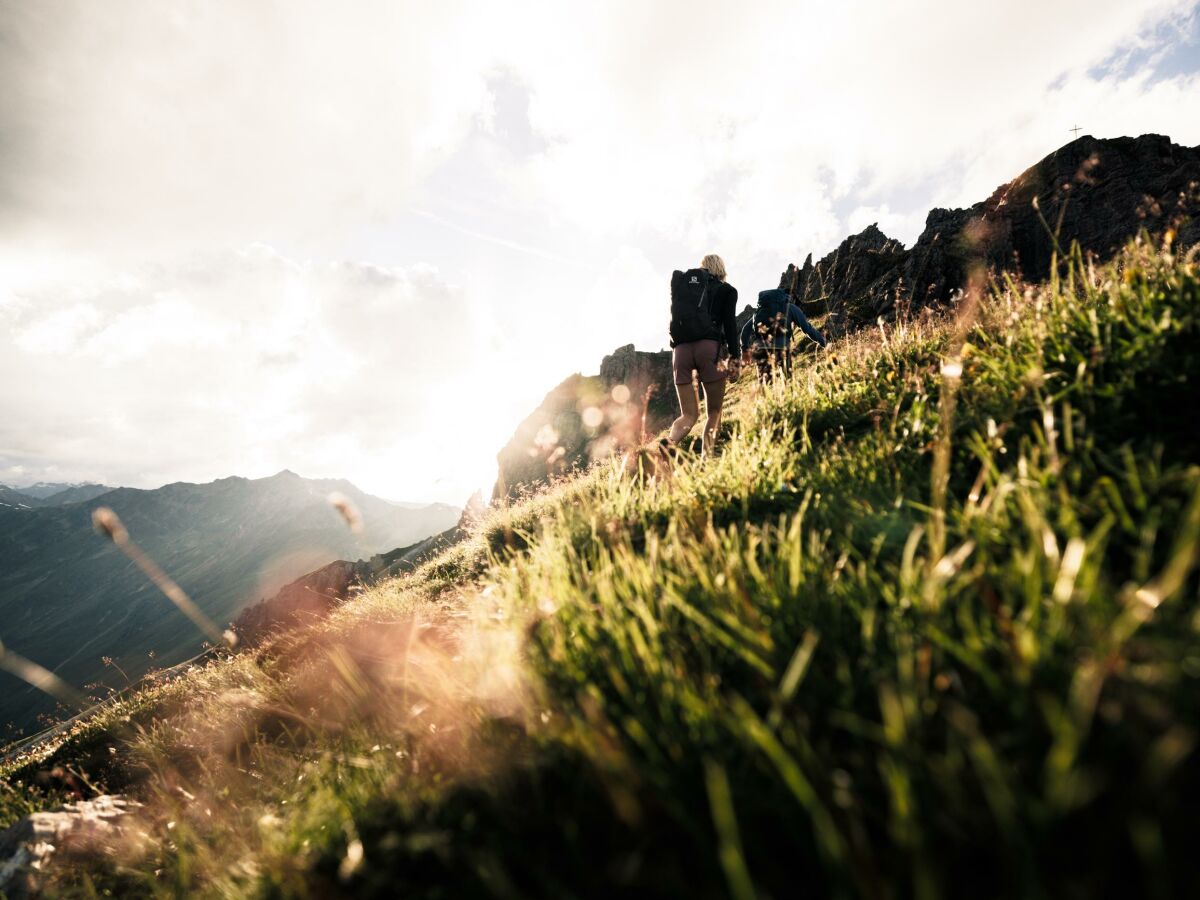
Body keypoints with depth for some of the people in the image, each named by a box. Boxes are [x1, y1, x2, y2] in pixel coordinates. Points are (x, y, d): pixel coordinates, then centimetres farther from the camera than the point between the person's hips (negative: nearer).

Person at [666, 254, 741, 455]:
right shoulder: (726, 290, 14)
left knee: (689, 413, 7)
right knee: (714, 411, 6)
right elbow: (730, 324, 4)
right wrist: (735, 358, 0)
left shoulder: (681, 283, 25)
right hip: (709, 346, -3)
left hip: (680, 348, 3)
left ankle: (669, 443, -23)